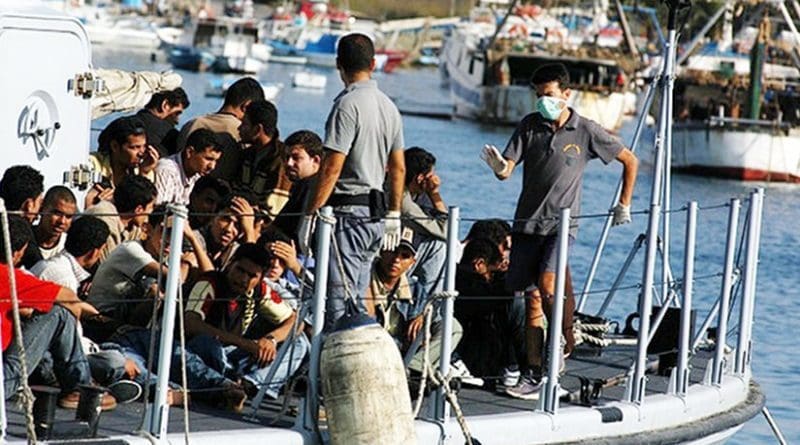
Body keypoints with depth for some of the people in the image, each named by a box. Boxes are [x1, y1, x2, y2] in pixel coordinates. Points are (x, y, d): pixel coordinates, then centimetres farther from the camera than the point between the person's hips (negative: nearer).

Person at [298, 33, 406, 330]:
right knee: (356, 300, 14)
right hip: (375, 215, 9)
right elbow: (398, 168, 18)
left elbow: (331, 169, -17)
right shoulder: (389, 106, 13)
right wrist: (393, 216, 26)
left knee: (338, 302, -10)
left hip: (347, 211, -9)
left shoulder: (348, 104, -14)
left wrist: (309, 216, -14)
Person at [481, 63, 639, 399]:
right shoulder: (530, 125, 3)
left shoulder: (586, 132, -3)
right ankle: (534, 374, 5)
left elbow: (630, 161, 10)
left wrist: (624, 205, 12)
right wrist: (498, 166, -28)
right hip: (527, 222, 3)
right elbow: (506, 171, -4)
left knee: (547, 285, -23)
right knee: (532, 296, 2)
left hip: (561, 223, -3)